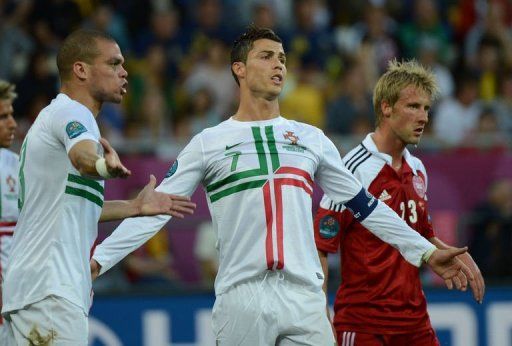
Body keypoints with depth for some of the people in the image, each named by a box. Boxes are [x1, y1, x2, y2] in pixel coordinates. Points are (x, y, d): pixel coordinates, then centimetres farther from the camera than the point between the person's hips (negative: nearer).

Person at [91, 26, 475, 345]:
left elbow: (364, 205, 20)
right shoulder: (209, 143, 6)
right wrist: (98, 260, -6)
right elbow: (155, 208, 3)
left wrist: (426, 252, 18)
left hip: (305, 299, 3)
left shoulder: (311, 139, 15)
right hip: (241, 299, -3)